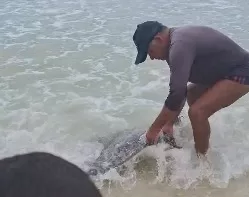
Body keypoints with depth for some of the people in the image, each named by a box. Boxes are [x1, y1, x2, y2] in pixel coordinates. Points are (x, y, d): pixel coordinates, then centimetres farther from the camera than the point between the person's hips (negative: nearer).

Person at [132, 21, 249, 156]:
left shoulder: (179, 46, -27)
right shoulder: (178, 40, 5)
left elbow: (176, 94, -31)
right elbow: (179, 89, 10)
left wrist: (154, 129, -20)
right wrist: (169, 123, 11)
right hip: (226, 71, 11)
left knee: (197, 111, -22)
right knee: (191, 93, 25)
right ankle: (202, 143, 37)